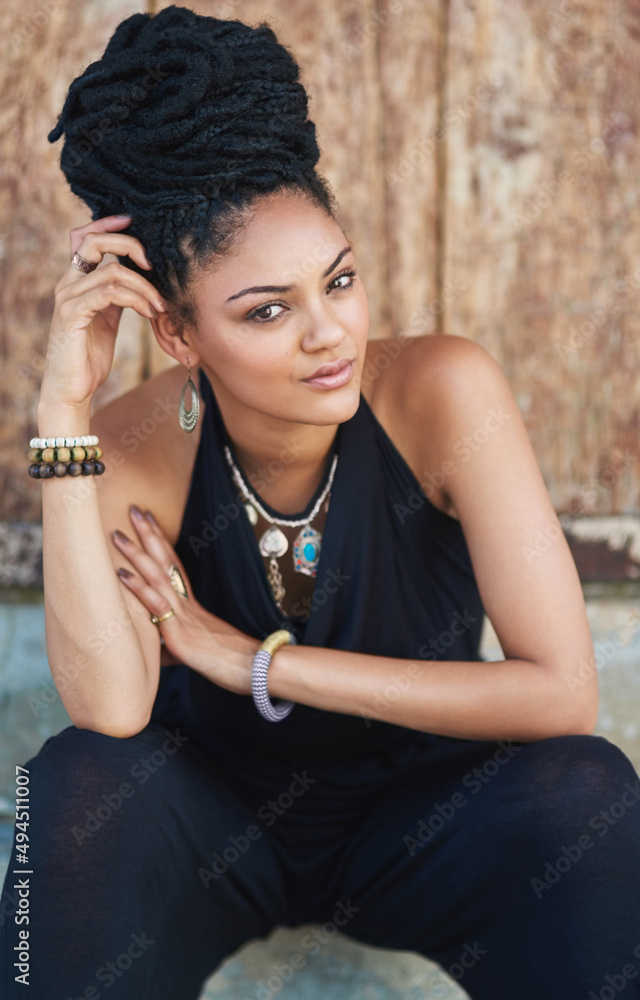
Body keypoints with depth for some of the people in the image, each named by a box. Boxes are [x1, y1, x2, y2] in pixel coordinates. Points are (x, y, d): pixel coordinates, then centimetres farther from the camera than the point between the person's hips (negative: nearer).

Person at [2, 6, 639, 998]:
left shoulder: (444, 392, -23)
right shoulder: (141, 447, -18)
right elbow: (109, 710, -32)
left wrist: (252, 661, -23)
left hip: (417, 812, 0)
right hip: (215, 821, 1)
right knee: (80, 780, -30)